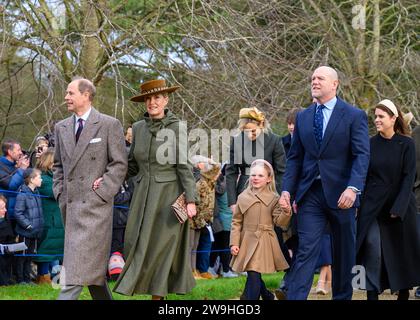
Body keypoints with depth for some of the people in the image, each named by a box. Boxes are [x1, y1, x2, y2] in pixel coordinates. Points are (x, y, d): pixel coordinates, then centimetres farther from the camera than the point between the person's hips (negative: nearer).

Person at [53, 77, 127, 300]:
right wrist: (60, 194, 8)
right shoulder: (61, 127, 14)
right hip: (69, 205, 6)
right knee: (91, 265, 11)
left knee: (77, 266, -14)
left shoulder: (110, 125, -3)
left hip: (95, 205, -6)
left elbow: (119, 164, -5)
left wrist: (99, 193, -12)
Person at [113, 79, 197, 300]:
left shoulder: (177, 128, -6)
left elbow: (184, 166, -8)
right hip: (143, 194, 5)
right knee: (137, 245, 2)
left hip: (168, 195, -5)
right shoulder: (138, 128, 8)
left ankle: (158, 293, 5)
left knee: (161, 246, -2)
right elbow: (131, 165, 14)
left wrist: (190, 200, -13)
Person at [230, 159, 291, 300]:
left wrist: (286, 212, -24)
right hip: (247, 241, 3)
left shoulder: (274, 198, 0)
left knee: (254, 274, -11)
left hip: (264, 243, -3)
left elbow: (279, 221, -3)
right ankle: (268, 296, 35)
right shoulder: (243, 197, 5)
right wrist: (234, 243, 1)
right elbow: (236, 222, 7)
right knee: (253, 276, 9)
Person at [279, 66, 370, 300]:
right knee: (306, 251, -7)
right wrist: (287, 189, 1)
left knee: (344, 252, 9)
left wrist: (353, 188, -23)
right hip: (310, 193, 2)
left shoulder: (355, 116, -1)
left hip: (341, 193, -2)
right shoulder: (303, 117, 12)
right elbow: (295, 157, 13)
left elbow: (362, 156, -10)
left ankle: (342, 296, 23)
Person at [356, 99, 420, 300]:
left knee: (402, 252, 7)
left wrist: (398, 208, -15)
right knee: (373, 251, -9)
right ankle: (372, 294, -8)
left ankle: (404, 293, 21)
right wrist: (359, 204, -6)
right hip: (373, 207, 1)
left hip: (400, 206, -1)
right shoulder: (370, 144, 2)